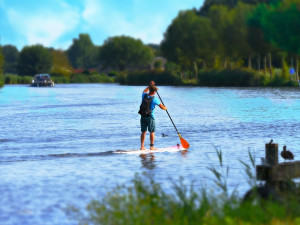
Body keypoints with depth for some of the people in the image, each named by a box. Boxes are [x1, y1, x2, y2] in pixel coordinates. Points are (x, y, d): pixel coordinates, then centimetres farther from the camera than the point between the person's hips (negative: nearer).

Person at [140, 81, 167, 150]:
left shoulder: (144, 96, 0)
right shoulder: (154, 99, -13)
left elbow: (144, 91, 27)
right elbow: (162, 107, -5)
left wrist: (150, 86, 31)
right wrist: (165, 108, 16)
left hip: (143, 116, 5)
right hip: (150, 117, -5)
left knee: (143, 132, 10)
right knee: (152, 132, 5)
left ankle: (142, 147, 10)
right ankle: (152, 146, 6)